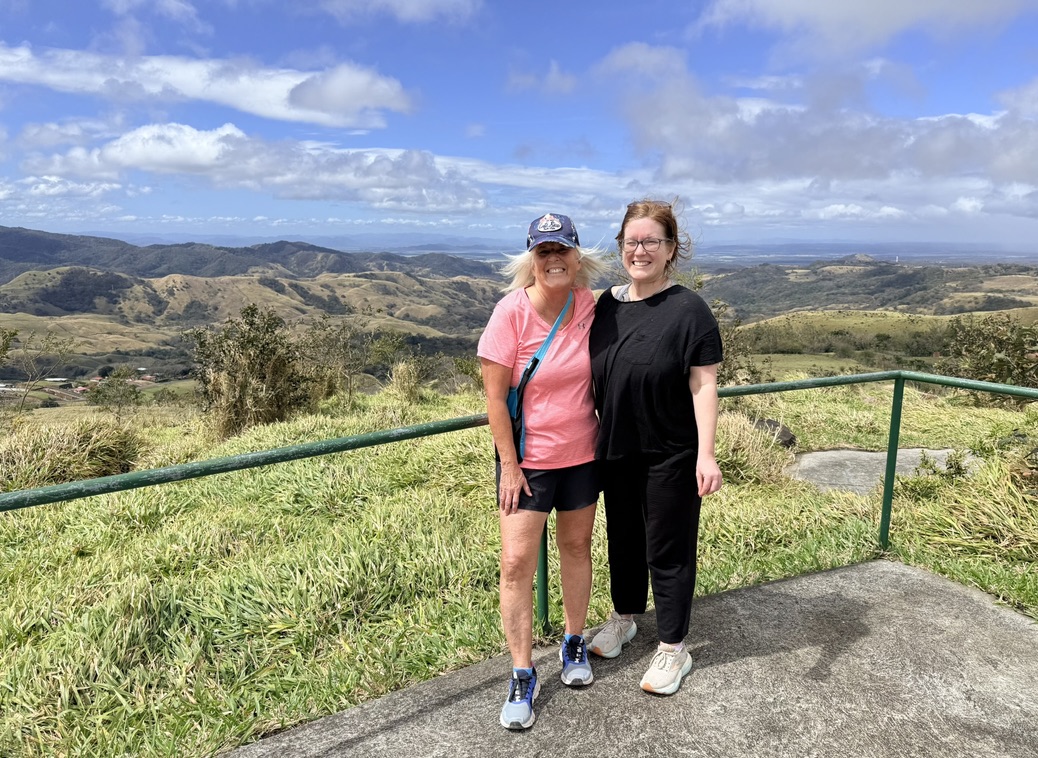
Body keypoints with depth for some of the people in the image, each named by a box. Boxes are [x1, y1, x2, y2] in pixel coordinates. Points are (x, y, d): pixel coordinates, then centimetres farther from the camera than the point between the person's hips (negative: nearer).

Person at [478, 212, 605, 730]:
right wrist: (509, 465, -13)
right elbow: (495, 397, -14)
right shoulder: (512, 310, -17)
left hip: (582, 454, 4)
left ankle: (573, 644, 38)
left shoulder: (589, 306, -6)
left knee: (576, 546, 17)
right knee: (516, 563, -2)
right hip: (527, 458, -3)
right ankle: (522, 677, 15)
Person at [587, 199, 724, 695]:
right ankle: (624, 618, 45)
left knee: (668, 549, 9)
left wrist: (706, 453, -19)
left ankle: (673, 649, 28)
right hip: (616, 451, 5)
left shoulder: (689, 310, -13)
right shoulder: (607, 304, 3)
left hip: (670, 456, -5)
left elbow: (703, 385, -14)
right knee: (622, 538, 21)